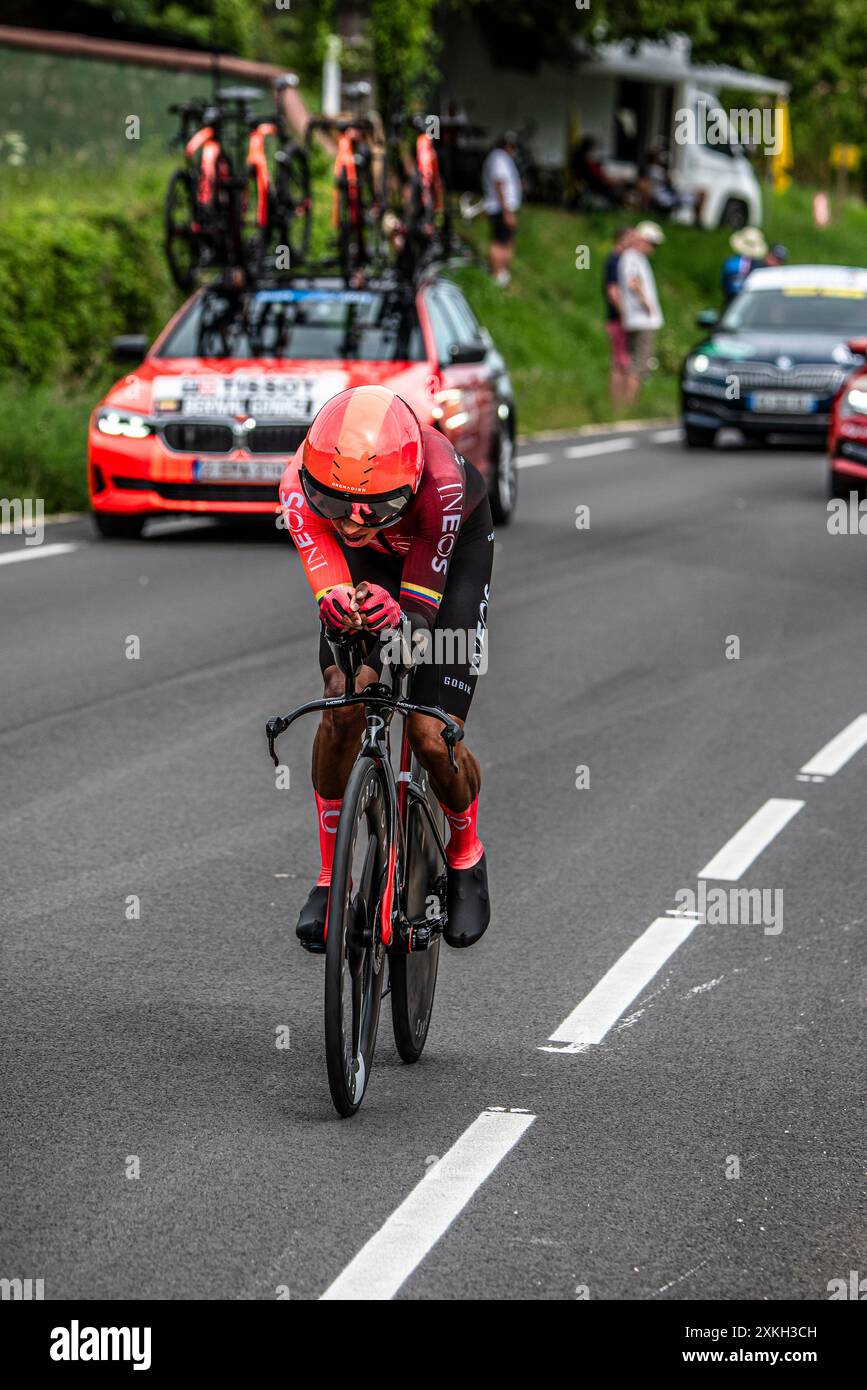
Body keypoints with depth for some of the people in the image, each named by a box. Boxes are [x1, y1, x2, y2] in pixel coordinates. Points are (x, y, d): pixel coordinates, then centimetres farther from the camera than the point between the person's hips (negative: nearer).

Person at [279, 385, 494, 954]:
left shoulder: (441, 486, -42)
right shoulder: (302, 488, -37)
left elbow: (422, 611, -35)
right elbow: (331, 591, -34)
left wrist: (399, 619, -59)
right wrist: (337, 609, -58)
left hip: (453, 547, -2)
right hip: (368, 563, 2)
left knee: (432, 737, -12)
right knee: (346, 702, -20)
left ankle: (466, 858, 20)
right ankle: (331, 874, 0)